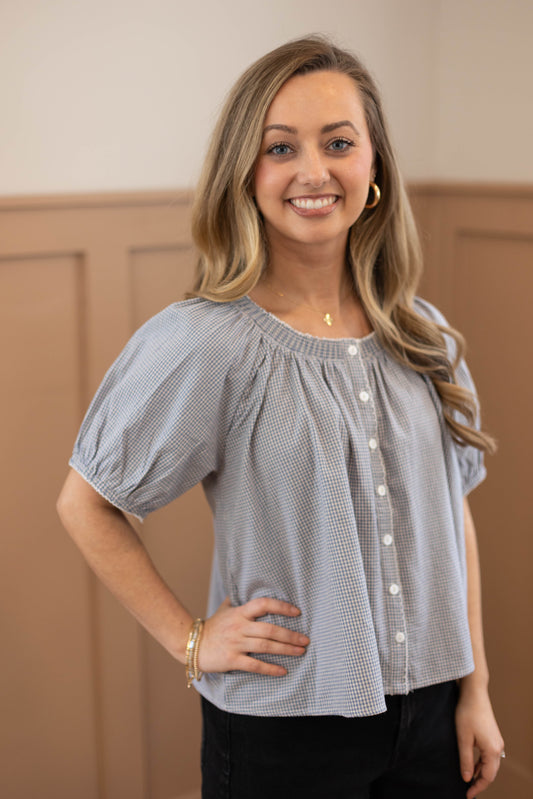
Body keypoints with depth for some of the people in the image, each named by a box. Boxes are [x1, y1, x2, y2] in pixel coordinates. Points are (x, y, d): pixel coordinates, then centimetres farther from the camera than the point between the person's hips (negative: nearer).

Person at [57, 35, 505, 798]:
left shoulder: (426, 338, -1)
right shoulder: (205, 342, -17)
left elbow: (453, 511, 6)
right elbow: (85, 503, -9)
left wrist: (476, 690, 7)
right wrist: (190, 639, -9)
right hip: (283, 726, -4)